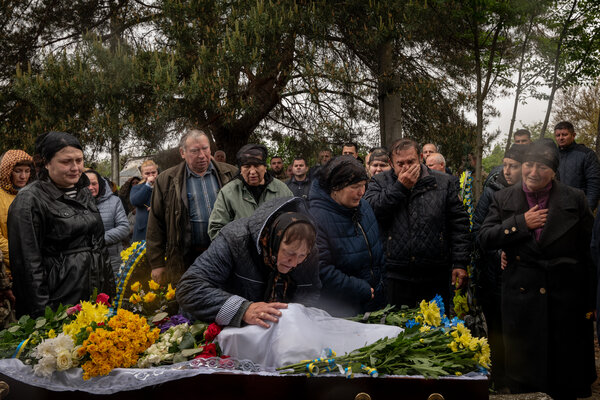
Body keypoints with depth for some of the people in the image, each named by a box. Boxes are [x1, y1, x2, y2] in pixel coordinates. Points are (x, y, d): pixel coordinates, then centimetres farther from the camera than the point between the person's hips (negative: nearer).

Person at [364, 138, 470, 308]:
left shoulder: (443, 183, 6)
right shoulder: (379, 183, 5)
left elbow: (459, 224, 5)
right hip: (394, 276, -1)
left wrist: (460, 263, -1)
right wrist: (400, 187, -14)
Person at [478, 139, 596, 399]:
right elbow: (485, 239, -3)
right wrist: (521, 222, -14)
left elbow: (589, 252, 0)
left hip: (564, 300, -1)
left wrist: (590, 302, -1)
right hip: (521, 298, 1)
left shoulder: (575, 200, 0)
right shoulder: (504, 199, 4)